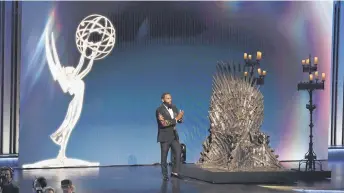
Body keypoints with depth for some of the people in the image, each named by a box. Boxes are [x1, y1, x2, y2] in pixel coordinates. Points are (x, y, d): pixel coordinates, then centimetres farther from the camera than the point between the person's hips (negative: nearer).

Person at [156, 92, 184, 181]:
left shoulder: (174, 107, 5)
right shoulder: (159, 110, -14)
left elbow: (180, 120, 5)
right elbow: (164, 123, -25)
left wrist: (180, 117, -19)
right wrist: (176, 118, -28)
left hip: (174, 135, 5)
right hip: (165, 136, -5)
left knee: (178, 153, -8)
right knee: (164, 156, 3)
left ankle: (175, 172, 0)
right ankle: (165, 175, 13)